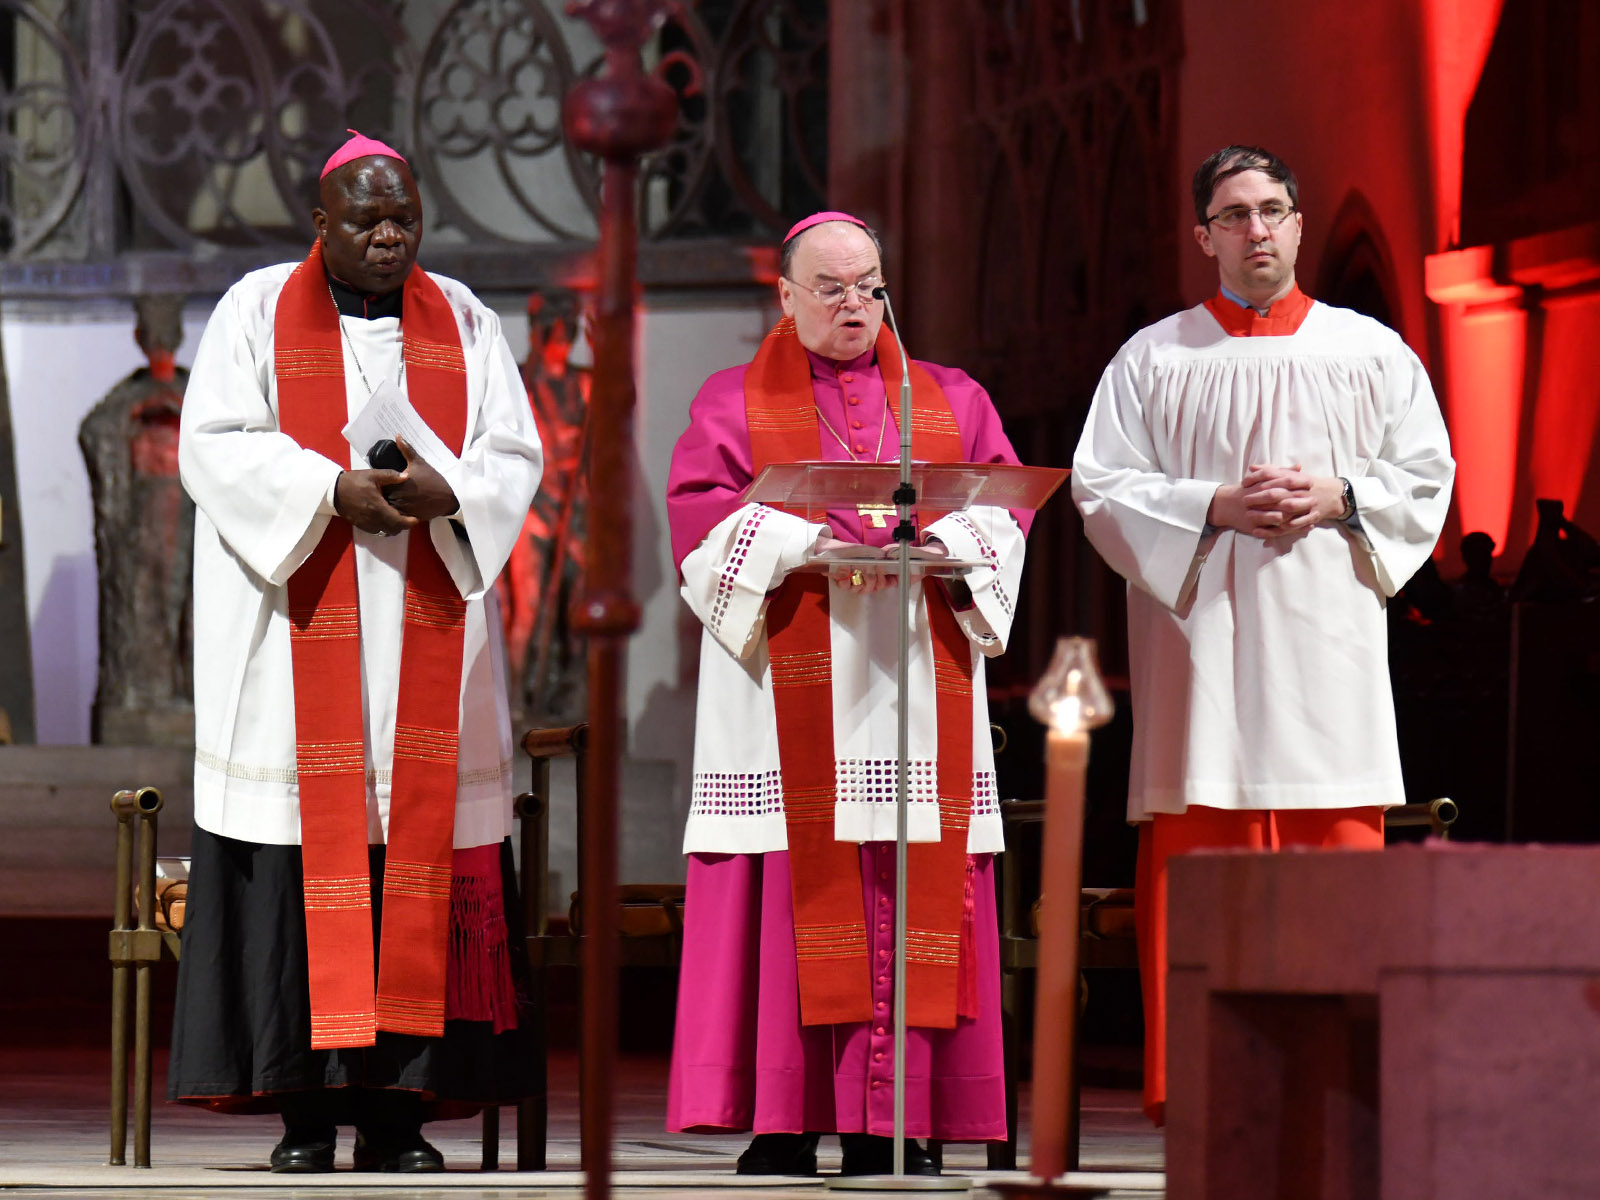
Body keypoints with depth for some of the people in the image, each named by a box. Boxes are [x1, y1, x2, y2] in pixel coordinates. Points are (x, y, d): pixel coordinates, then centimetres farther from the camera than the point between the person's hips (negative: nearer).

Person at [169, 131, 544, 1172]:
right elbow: (215, 445, -4)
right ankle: (306, 1103, -4)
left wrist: (444, 491, -13)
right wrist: (333, 489, -17)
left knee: (420, 855, -2)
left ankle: (399, 1104, 0)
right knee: (304, 864, -6)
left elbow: (515, 458, 8)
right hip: (299, 632, -2)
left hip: (427, 640, 2)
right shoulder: (258, 312, 5)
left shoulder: (463, 323, 13)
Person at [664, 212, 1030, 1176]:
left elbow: (1004, 499, 7)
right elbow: (700, 508, -3)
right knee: (794, 896, -8)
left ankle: (893, 1127, -4)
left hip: (915, 689, 2)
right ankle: (780, 1123, -8)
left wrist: (940, 543, -13)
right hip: (791, 696, -2)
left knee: (914, 899, -4)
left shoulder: (951, 400, 19)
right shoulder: (735, 402, 12)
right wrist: (803, 546, -18)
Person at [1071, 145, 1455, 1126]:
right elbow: (1102, 486, 3)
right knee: (1196, 857, -6)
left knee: (1340, 851, -6)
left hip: (1329, 637, 1)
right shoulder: (1154, 359, 10)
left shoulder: (1371, 353, 13)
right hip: (1201, 637, -1)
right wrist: (1213, 508, -11)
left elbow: (1428, 475, 11)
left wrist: (1338, 498, -7)